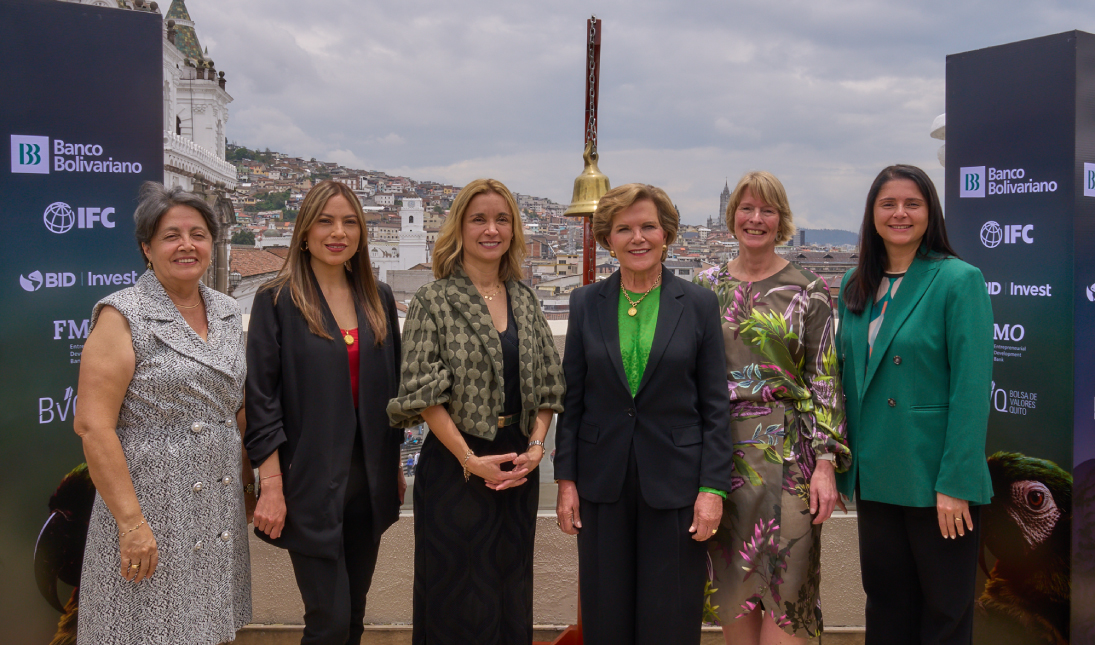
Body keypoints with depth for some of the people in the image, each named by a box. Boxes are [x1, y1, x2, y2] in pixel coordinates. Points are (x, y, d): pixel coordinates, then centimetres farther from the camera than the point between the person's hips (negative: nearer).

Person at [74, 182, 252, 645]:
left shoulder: (227, 313, 9)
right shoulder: (123, 316, -9)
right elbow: (92, 425, -15)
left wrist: (249, 483, 13)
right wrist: (131, 522, -19)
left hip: (219, 510, 6)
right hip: (150, 506, -5)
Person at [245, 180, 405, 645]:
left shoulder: (378, 299, 8)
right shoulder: (277, 299, -5)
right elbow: (261, 398, -8)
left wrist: (395, 467, 13)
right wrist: (271, 485, -12)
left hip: (368, 480, 5)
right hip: (310, 481, -4)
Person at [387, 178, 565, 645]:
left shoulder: (524, 300, 9)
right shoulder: (434, 301, -5)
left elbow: (547, 383, 10)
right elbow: (424, 393, -11)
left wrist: (536, 445, -5)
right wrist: (471, 459, -15)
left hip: (518, 464, 5)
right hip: (457, 462, -4)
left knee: (512, 593, 14)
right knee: (460, 599, 4)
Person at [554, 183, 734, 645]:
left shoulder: (699, 304, -1)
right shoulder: (586, 303, 4)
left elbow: (716, 406, -1)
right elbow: (572, 399, 6)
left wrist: (712, 488, -7)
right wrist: (566, 479, 1)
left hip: (675, 483, -1)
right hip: (602, 484, 2)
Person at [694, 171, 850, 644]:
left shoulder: (807, 291, 0)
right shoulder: (707, 286, 9)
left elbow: (825, 380, -3)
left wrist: (826, 463, -11)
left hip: (786, 454, -2)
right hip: (719, 451, 3)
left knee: (784, 586, -1)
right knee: (731, 584, 9)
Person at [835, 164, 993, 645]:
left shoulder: (959, 280, -9)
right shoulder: (856, 286, 8)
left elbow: (972, 389, -14)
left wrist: (956, 483, -18)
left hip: (935, 478, -5)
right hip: (875, 475, 5)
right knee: (886, 606, 16)